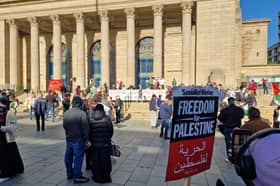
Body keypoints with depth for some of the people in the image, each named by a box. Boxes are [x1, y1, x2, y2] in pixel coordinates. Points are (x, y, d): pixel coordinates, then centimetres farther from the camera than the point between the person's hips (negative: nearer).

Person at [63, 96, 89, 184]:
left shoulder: (66, 113, 3)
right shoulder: (82, 113, -17)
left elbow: (64, 125, 11)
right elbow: (85, 127, -16)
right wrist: (86, 138, -8)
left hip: (69, 138, 7)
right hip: (78, 139, -7)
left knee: (68, 156, 18)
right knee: (78, 157, 2)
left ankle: (69, 174, 33)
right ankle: (77, 177, 9)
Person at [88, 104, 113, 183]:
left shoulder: (91, 120, -6)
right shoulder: (107, 119, -10)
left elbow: (89, 132, 0)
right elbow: (111, 131, -3)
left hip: (95, 144, 1)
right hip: (105, 144, -1)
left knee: (96, 161, 14)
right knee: (105, 160, 10)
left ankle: (97, 177, 25)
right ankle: (105, 177, 21)